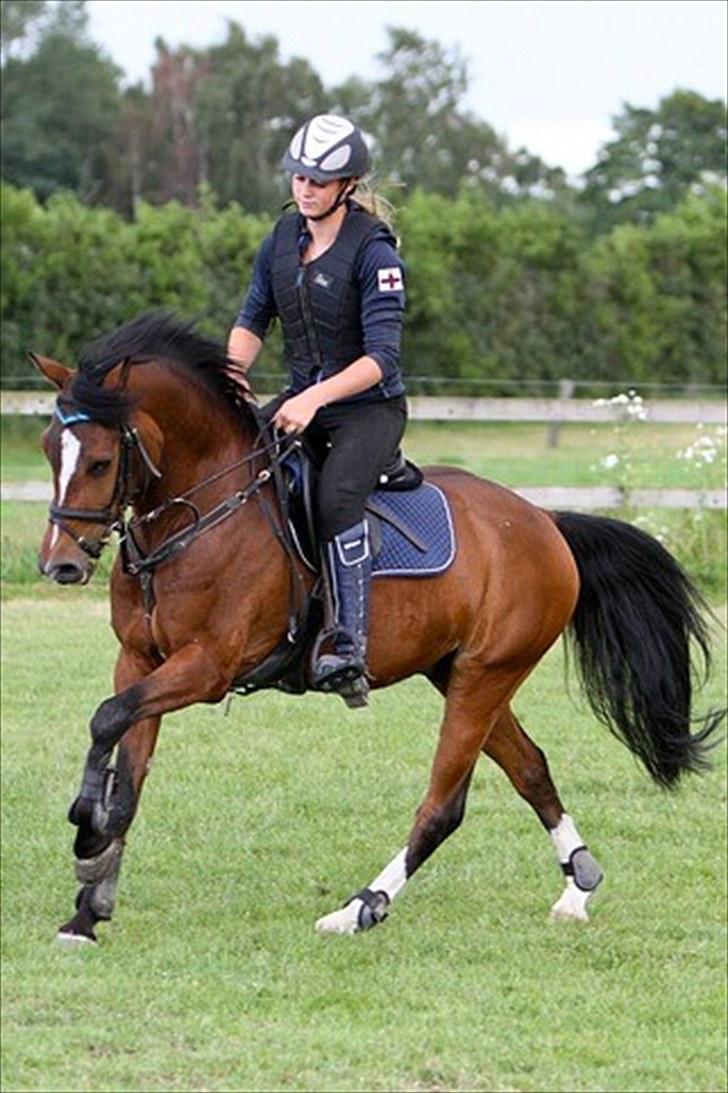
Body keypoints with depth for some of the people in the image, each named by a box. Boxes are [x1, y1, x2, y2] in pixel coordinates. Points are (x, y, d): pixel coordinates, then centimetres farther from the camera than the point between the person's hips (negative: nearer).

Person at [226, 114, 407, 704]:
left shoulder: (374, 251, -16)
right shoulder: (284, 237, 5)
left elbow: (382, 356, -21)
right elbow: (253, 319, 14)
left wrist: (315, 399, -32)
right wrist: (232, 371, -7)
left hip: (371, 407, -8)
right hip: (303, 400, 8)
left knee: (337, 493, -34)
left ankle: (350, 649, -40)